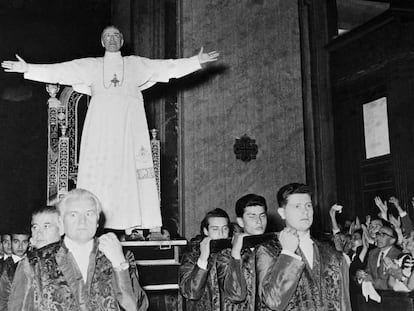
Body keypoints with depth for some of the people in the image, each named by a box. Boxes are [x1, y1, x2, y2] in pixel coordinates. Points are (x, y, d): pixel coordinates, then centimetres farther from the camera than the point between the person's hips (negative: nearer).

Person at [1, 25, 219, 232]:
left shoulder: (136, 64, 19)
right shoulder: (91, 66, 19)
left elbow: (167, 67, 14)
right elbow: (59, 71, 15)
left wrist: (196, 61, 7)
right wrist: (27, 69, 7)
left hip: (130, 125, 0)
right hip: (100, 125, 0)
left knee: (132, 169, -9)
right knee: (97, 170, -9)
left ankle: (134, 224, -9)